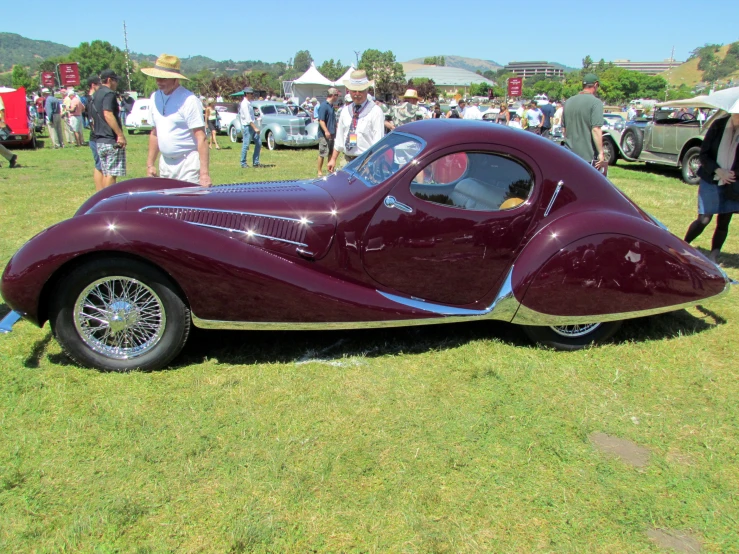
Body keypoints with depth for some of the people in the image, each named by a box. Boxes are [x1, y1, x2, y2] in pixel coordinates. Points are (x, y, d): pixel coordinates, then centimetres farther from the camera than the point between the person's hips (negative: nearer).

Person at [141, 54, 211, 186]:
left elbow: (201, 138, -17)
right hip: (165, 163, 7)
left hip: (188, 164, -7)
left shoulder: (189, 100, -13)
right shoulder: (155, 97, 9)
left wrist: (204, 173, -23)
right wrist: (150, 164, 16)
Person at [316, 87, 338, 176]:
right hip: (324, 135, -9)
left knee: (331, 153, 14)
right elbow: (321, 120, -21)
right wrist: (326, 131, -30)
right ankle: (319, 172, 3)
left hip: (331, 134, 9)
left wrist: (336, 127, 29)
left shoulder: (331, 105, 12)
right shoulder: (323, 105, -15)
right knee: (322, 154, -3)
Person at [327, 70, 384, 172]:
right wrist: (333, 159, 13)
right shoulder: (345, 111, 14)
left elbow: (378, 140, -11)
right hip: (349, 161, 6)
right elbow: (339, 137, 18)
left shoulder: (375, 111, -5)